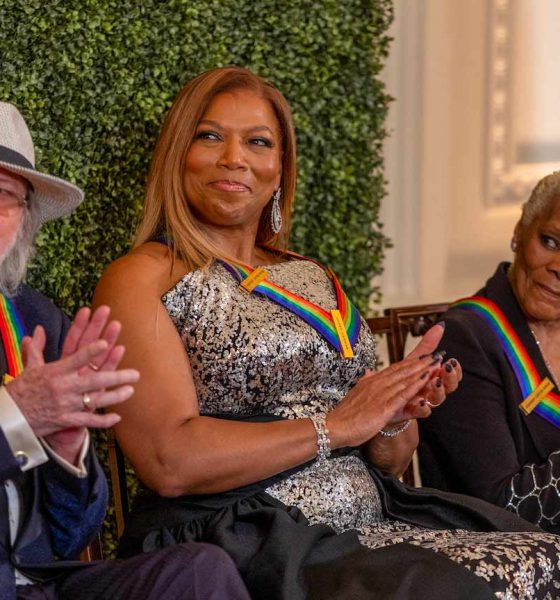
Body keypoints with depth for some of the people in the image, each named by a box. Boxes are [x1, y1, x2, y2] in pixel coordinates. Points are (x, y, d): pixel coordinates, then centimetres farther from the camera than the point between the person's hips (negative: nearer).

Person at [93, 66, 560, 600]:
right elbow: (169, 462, -14)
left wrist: (397, 417, -2)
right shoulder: (139, 280, 0)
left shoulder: (314, 279, 19)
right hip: (239, 546, -6)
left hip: (371, 526, 7)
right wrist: (333, 426, -11)